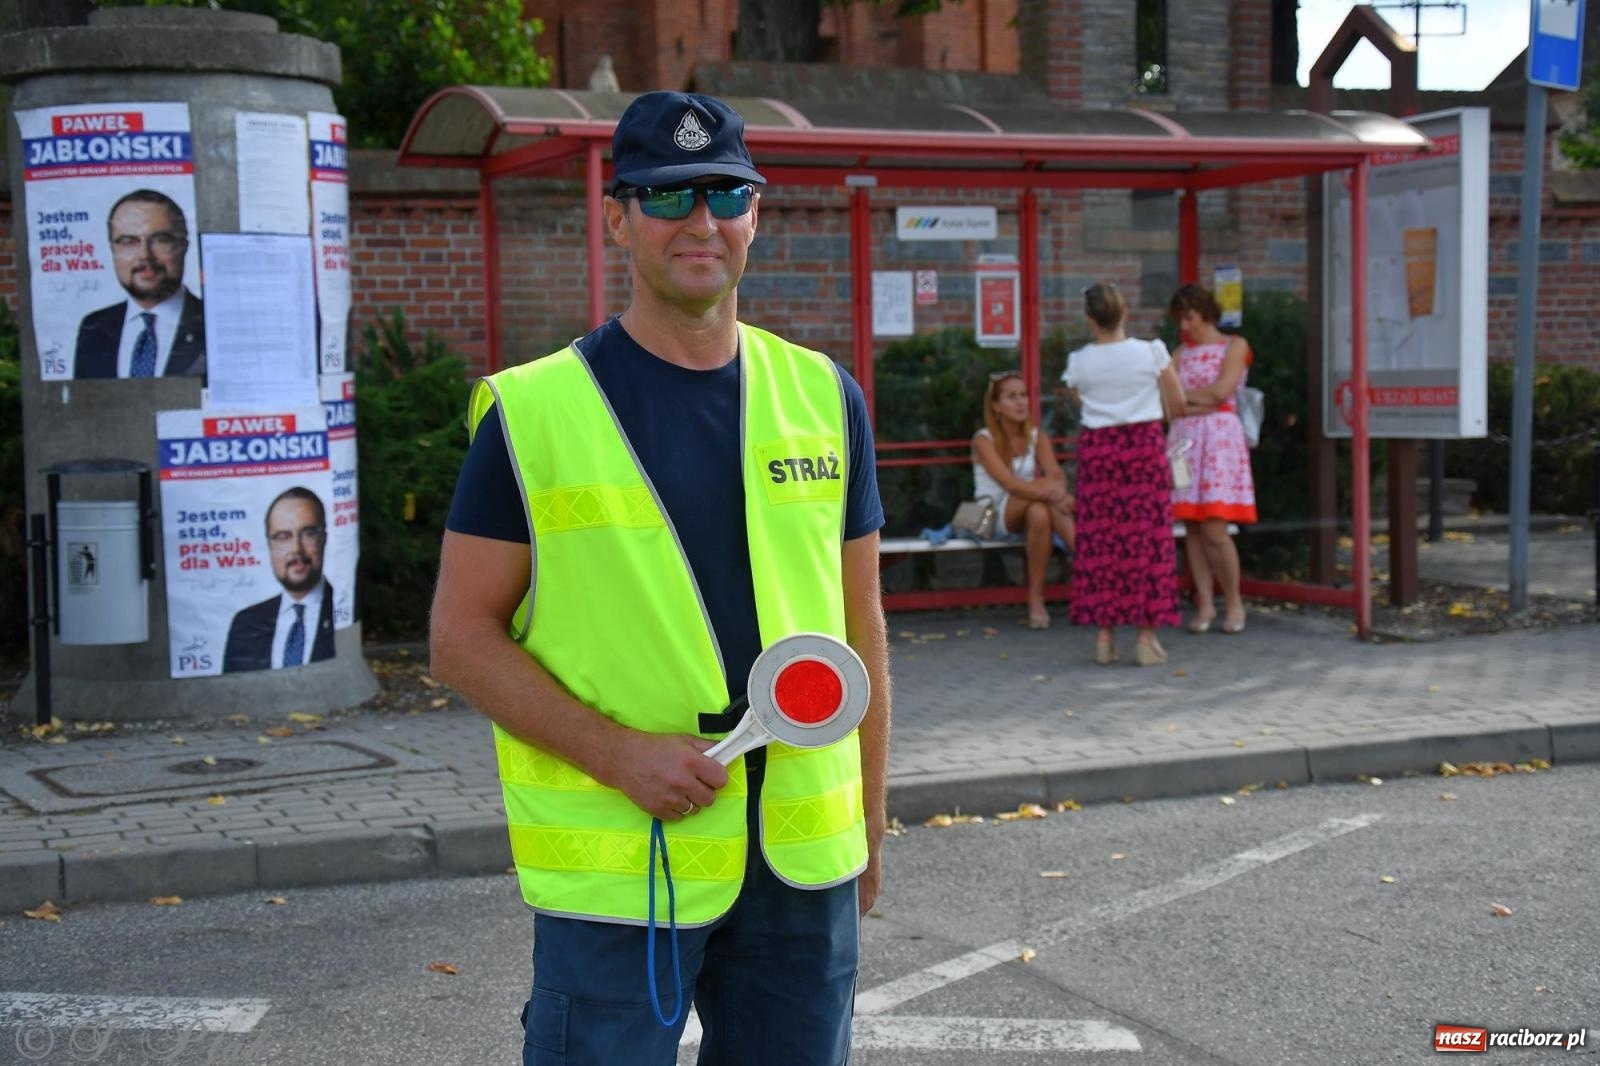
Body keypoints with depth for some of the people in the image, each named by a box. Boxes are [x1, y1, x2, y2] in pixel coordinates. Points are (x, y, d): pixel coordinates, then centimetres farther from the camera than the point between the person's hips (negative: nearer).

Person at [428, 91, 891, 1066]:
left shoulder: (826, 398, 8)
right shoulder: (532, 412, -4)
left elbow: (859, 628, 13)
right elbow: (462, 637, -4)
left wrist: (871, 822, 13)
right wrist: (620, 756, -15)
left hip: (803, 861, 4)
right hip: (617, 865, -3)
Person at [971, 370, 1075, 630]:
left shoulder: (1037, 438, 6)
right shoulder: (984, 440, -8)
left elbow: (1058, 475, -11)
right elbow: (1009, 484, -24)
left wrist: (1057, 489, -37)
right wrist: (1048, 492, -40)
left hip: (1027, 513, 4)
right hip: (991, 517, -3)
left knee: (1039, 513, -36)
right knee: (1043, 485, -32)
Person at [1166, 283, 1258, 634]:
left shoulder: (1235, 346, 6)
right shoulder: (1181, 352, 18)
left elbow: (1221, 391, -7)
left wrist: (1184, 395, 4)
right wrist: (1201, 404, -8)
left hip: (1219, 437, -4)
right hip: (1184, 438, 4)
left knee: (1214, 529, -12)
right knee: (1192, 527, 0)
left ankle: (1234, 601, 3)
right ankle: (1205, 603, 6)